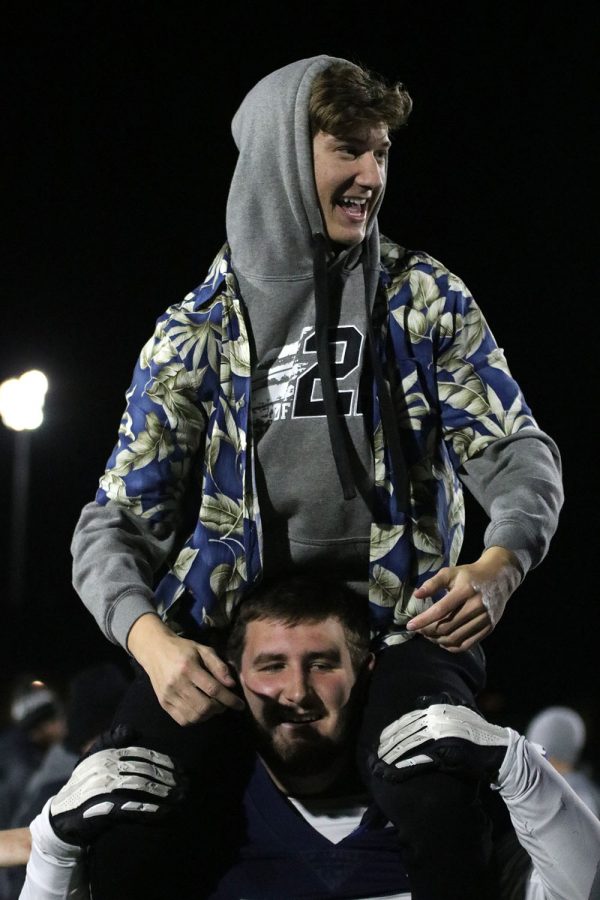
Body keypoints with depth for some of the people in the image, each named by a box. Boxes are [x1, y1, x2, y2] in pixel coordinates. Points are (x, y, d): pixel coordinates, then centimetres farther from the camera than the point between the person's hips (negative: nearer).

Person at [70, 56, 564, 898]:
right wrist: (151, 639, -17)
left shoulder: (425, 298, 9)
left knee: (436, 802, -33)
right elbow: (117, 522, 6)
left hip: (396, 626, -1)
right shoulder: (195, 332, 8)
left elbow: (516, 450, 5)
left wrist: (501, 562, -19)